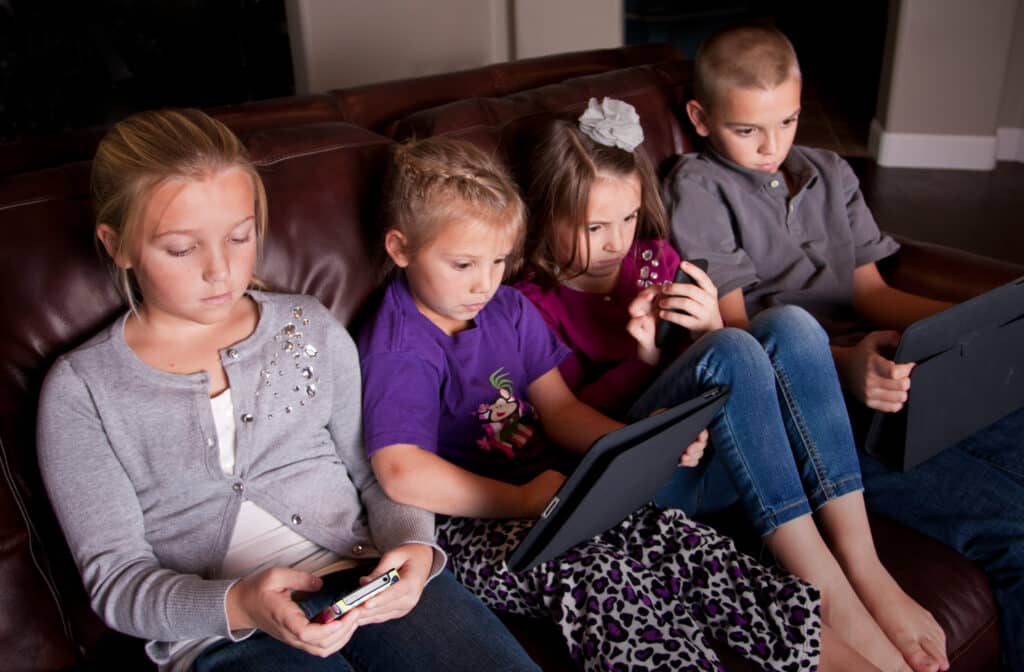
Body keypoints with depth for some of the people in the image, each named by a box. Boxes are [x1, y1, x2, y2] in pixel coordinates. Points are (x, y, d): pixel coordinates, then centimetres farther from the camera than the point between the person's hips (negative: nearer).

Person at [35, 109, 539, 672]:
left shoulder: (311, 329, 10)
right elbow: (115, 578, 0)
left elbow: (380, 472, 11)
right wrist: (238, 606, -18)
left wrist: (413, 546, -10)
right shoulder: (80, 389, 3)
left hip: (365, 580, 3)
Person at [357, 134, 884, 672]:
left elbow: (560, 410, 8)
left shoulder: (509, 309, 11)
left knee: (674, 536, -16)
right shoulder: (397, 349, -12)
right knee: (595, 575, -34)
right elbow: (402, 472, -24)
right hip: (469, 521, -6)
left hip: (543, 489, 6)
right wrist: (520, 500, -21)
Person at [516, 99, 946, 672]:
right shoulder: (534, 302, 1)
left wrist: (710, 330, -10)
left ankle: (863, 567, -24)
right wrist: (644, 356, -19)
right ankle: (827, 595, -30)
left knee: (790, 324, -19)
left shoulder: (655, 257, 18)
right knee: (732, 351, -31)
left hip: (711, 443, 6)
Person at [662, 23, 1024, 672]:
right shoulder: (698, 187, 3)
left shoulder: (831, 173, 23)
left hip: (889, 370, 7)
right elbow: (732, 323, -5)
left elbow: (872, 291, 19)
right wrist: (842, 361, -23)